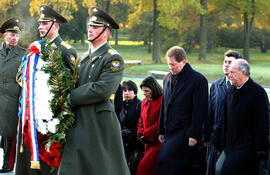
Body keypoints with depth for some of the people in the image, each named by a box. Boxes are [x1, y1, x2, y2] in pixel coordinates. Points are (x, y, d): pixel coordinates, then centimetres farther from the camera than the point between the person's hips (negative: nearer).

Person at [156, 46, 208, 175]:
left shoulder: (198, 80, -8)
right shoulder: (168, 79, 15)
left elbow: (200, 111, -11)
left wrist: (194, 135, -15)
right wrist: (162, 131, 19)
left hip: (184, 133, -7)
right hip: (170, 133, 7)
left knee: (165, 161, -20)